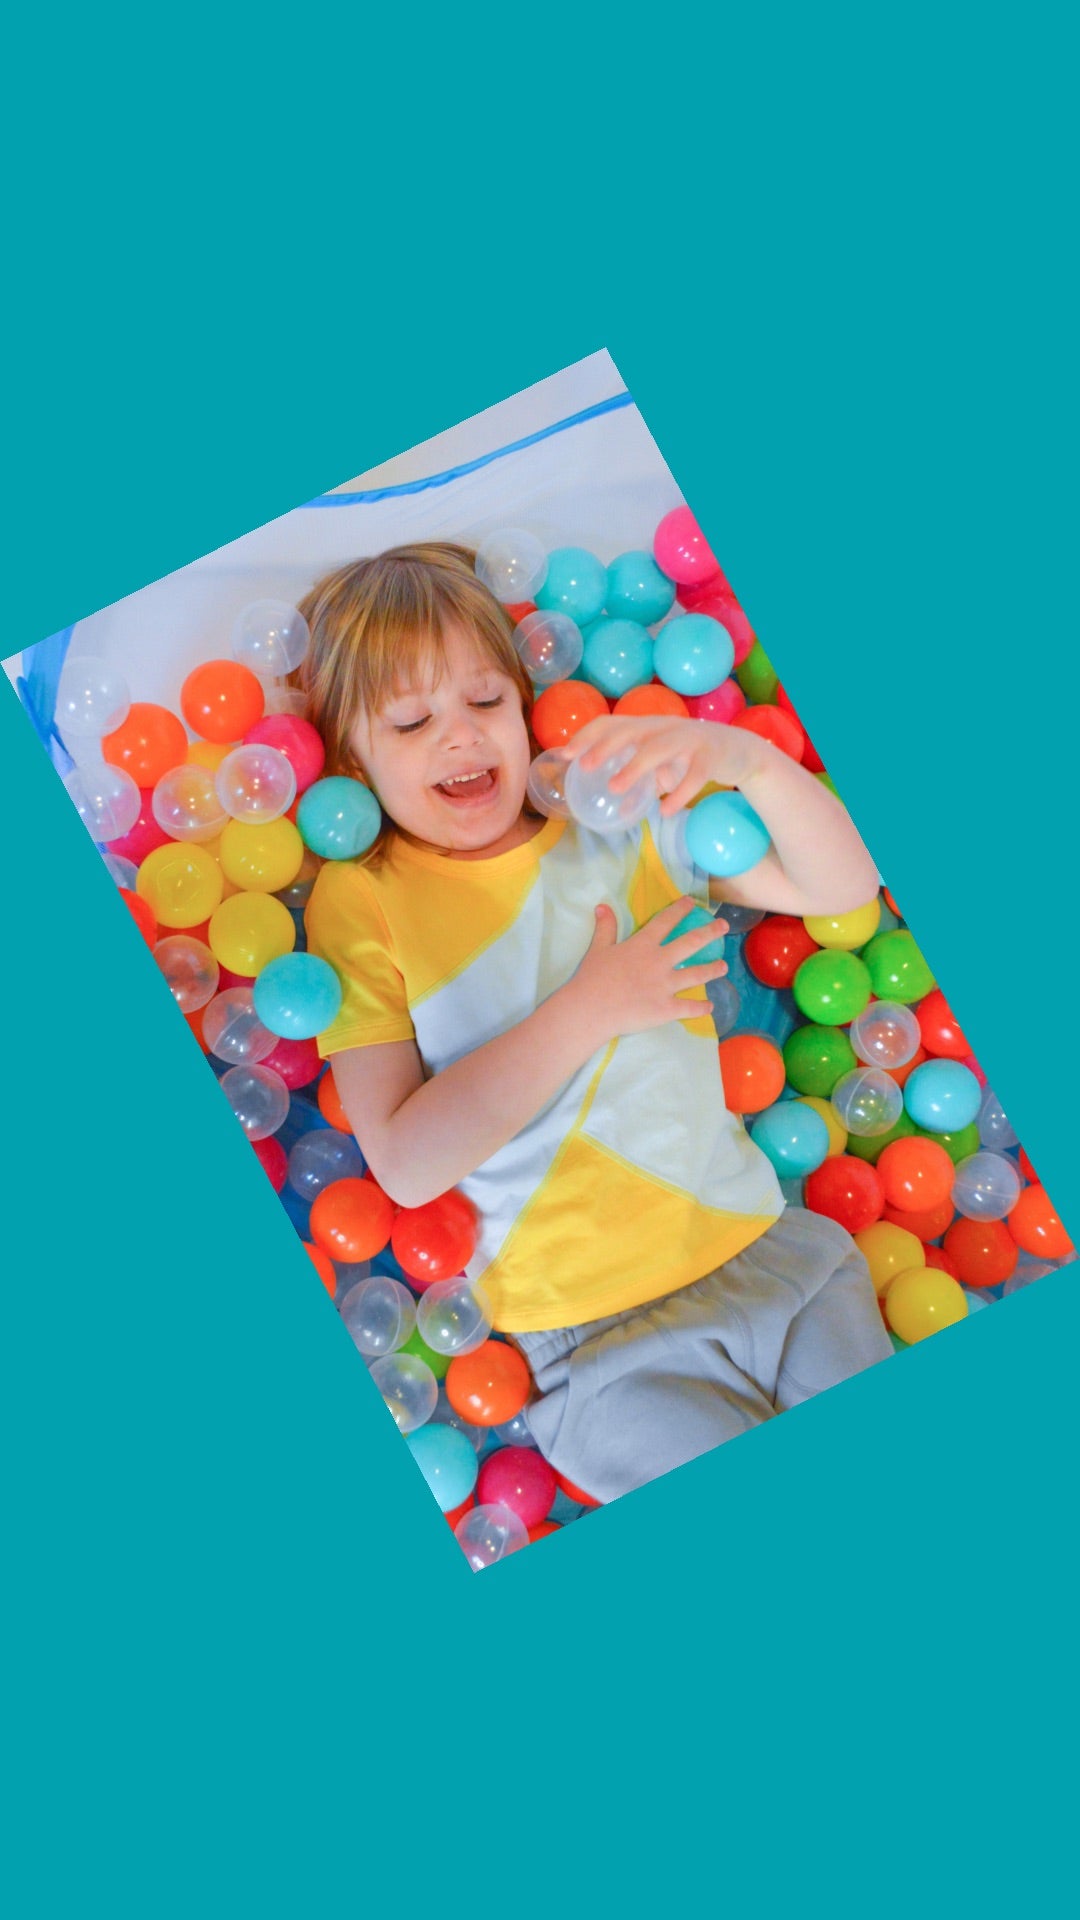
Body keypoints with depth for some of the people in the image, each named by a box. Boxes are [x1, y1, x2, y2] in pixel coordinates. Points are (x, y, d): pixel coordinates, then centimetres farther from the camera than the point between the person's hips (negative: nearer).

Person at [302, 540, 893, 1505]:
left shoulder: (617, 825, 6)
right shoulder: (359, 900, -4)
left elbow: (842, 887, 1)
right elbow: (405, 1165, -14)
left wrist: (751, 759, -18)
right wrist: (587, 1009, -18)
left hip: (768, 1248, 4)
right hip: (597, 1336, -3)